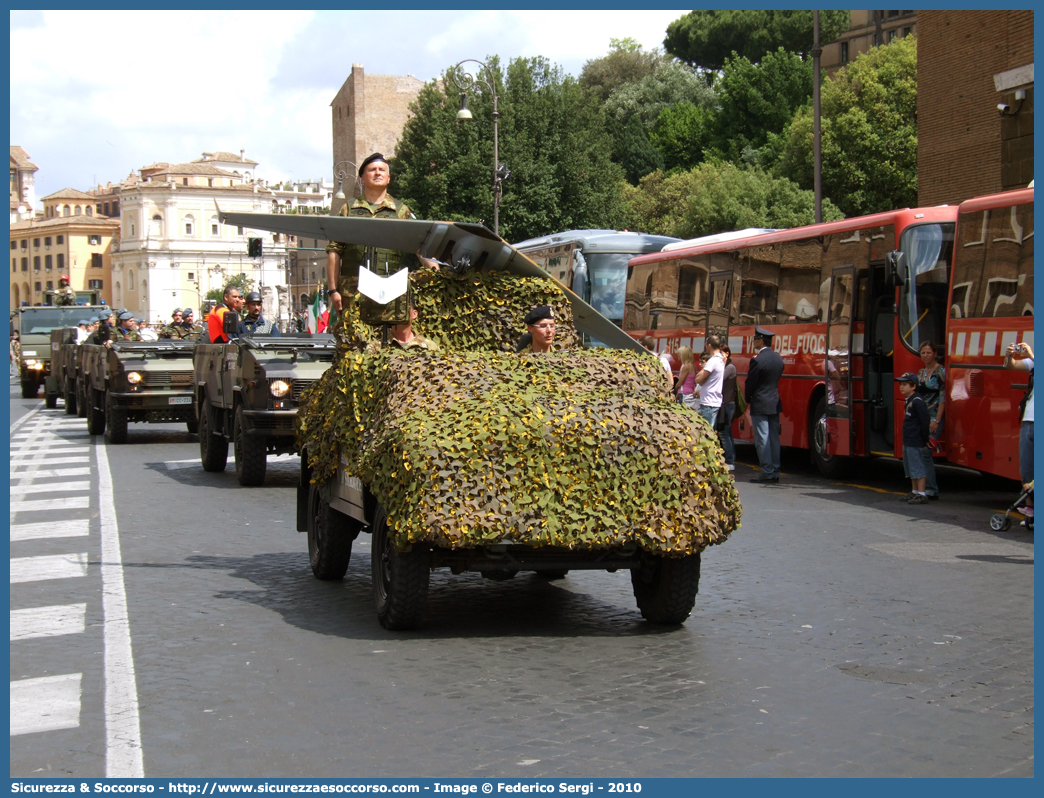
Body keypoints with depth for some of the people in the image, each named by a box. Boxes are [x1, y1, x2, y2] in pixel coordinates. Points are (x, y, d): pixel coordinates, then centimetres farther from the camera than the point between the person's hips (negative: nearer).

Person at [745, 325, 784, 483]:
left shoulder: (757, 360, -16)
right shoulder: (778, 358, 8)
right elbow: (777, 378, 13)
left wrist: (748, 399, 6)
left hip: (760, 404, -8)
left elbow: (750, 383, -10)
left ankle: (767, 472, -4)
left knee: (762, 439, -4)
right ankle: (775, 472, 13)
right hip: (775, 403, 8)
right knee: (774, 438, 10)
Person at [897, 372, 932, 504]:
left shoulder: (917, 402, -17)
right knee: (910, 468, 17)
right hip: (908, 442, 10)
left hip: (916, 442, -10)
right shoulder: (909, 401, 13)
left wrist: (925, 439, -17)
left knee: (918, 468, -7)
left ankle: (921, 495, -4)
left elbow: (924, 421, -19)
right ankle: (914, 492, 27)